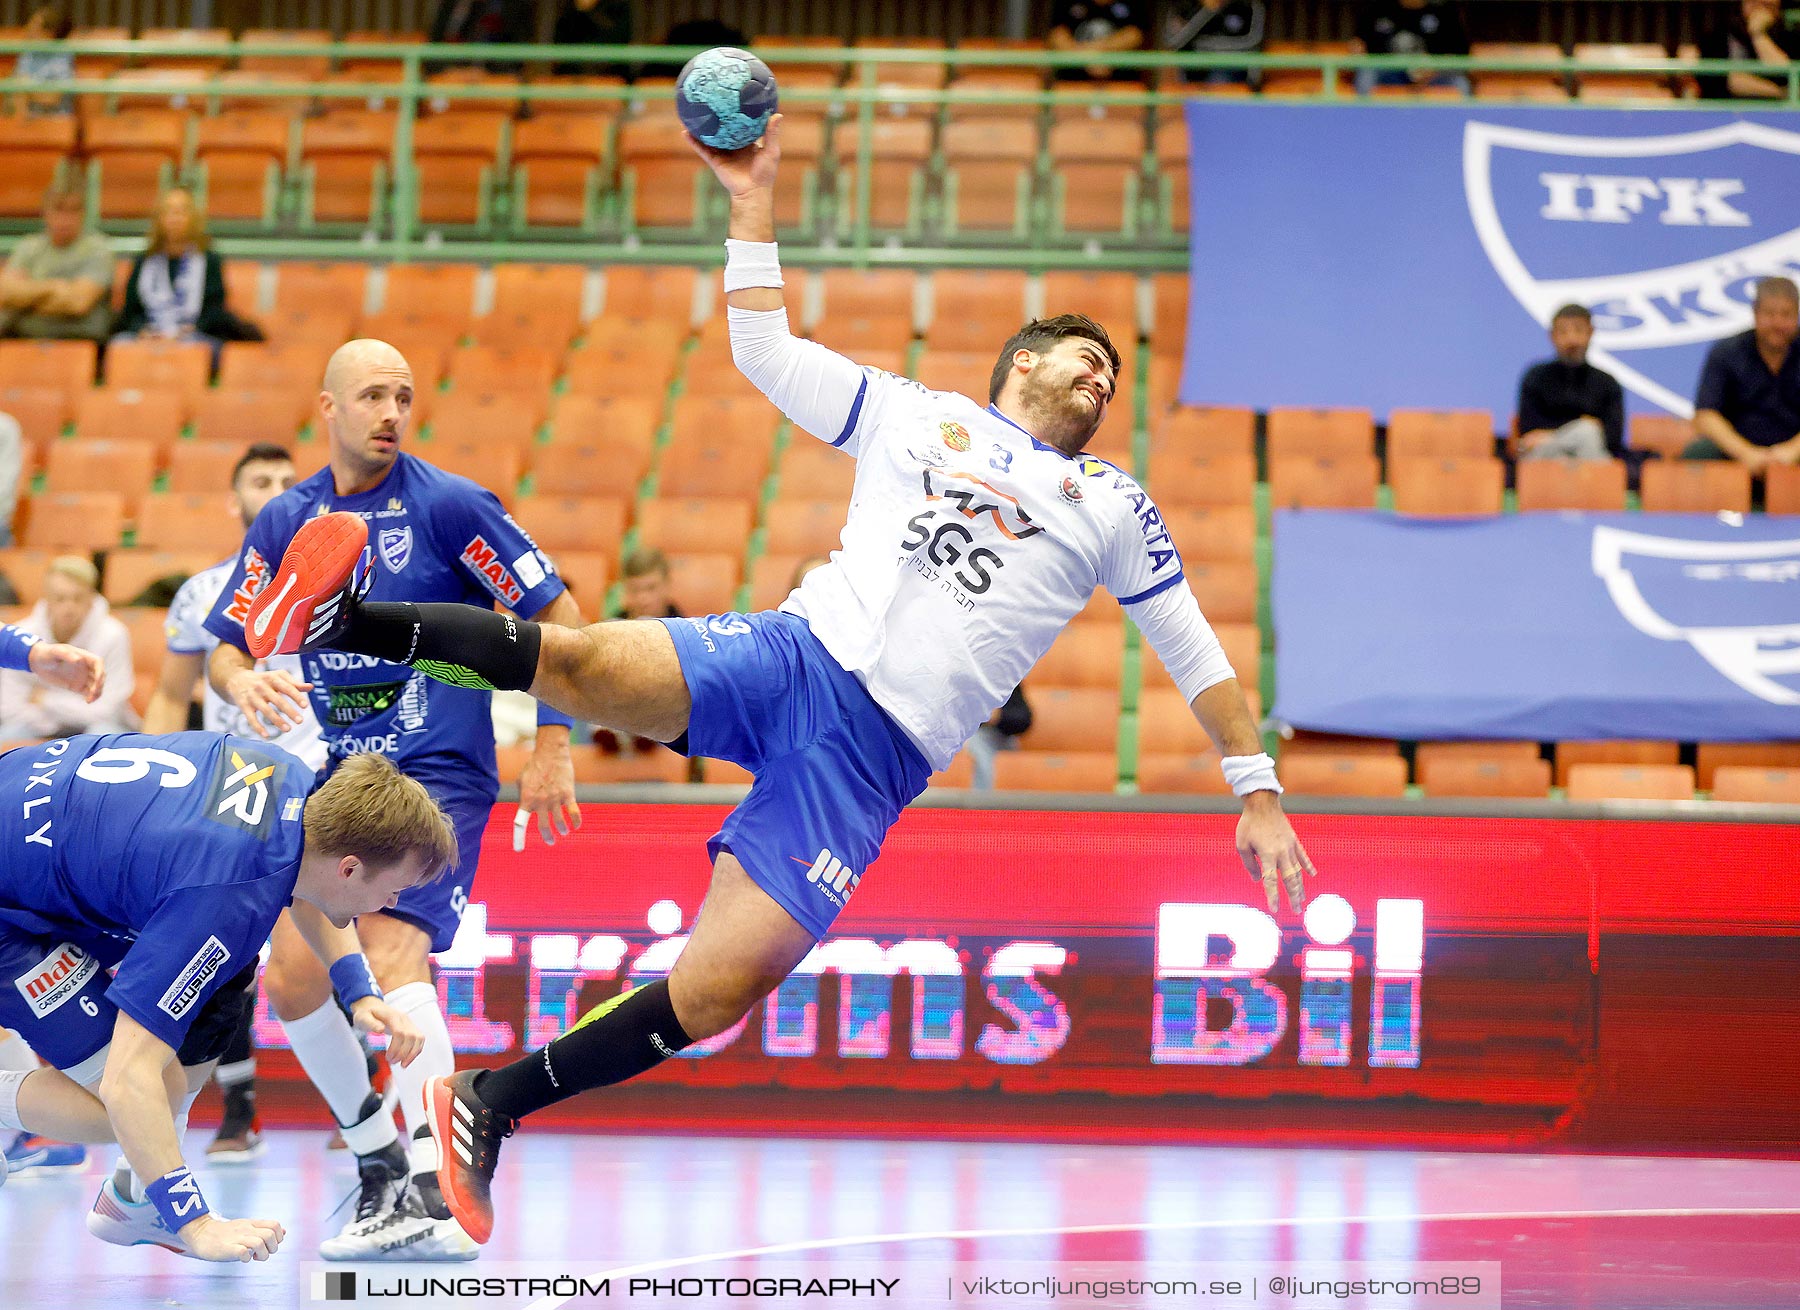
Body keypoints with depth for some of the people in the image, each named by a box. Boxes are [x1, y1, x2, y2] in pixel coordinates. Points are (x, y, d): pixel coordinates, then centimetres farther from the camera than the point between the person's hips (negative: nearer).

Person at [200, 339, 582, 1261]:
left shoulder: (449, 505, -8)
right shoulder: (284, 520, 6)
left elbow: (557, 617, -5)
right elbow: (223, 647, 8)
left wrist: (552, 747, -10)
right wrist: (241, 681, -16)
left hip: (437, 776, -6)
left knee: (390, 952, -25)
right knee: (292, 979, 2)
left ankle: (438, 1193, -33)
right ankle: (382, 1166, 20)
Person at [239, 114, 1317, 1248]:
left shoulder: (1112, 508, 22)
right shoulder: (912, 412, 21)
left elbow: (1197, 656, 25)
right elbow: (763, 349, 21)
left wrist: (1258, 792, 19)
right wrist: (756, 202, 13)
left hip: (871, 760, -1)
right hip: (798, 654, 1)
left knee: (720, 991, -15)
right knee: (581, 662, -32)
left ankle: (490, 1106, -5)